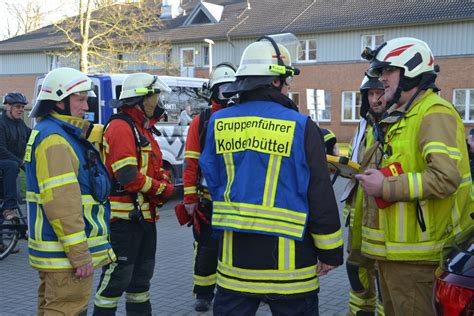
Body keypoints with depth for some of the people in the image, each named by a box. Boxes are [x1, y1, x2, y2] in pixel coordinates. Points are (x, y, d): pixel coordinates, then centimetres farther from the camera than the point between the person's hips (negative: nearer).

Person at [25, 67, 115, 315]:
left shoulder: (52, 135, 15)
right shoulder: (54, 141, -19)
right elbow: (61, 203, -25)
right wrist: (80, 255, -24)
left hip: (55, 250, 11)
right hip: (66, 254, -11)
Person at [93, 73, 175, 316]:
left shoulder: (142, 128, 16)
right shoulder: (121, 128, -17)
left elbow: (153, 167, 21)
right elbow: (128, 177, -25)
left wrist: (163, 178, -1)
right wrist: (162, 189, -14)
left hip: (144, 215, 10)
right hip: (124, 216, -10)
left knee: (142, 272, 20)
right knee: (118, 275, -3)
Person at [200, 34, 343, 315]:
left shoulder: (219, 123, 1)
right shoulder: (301, 127, -10)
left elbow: (213, 181, 9)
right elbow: (321, 195, -9)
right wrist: (330, 251, 1)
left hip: (234, 255, 4)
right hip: (287, 260, -3)